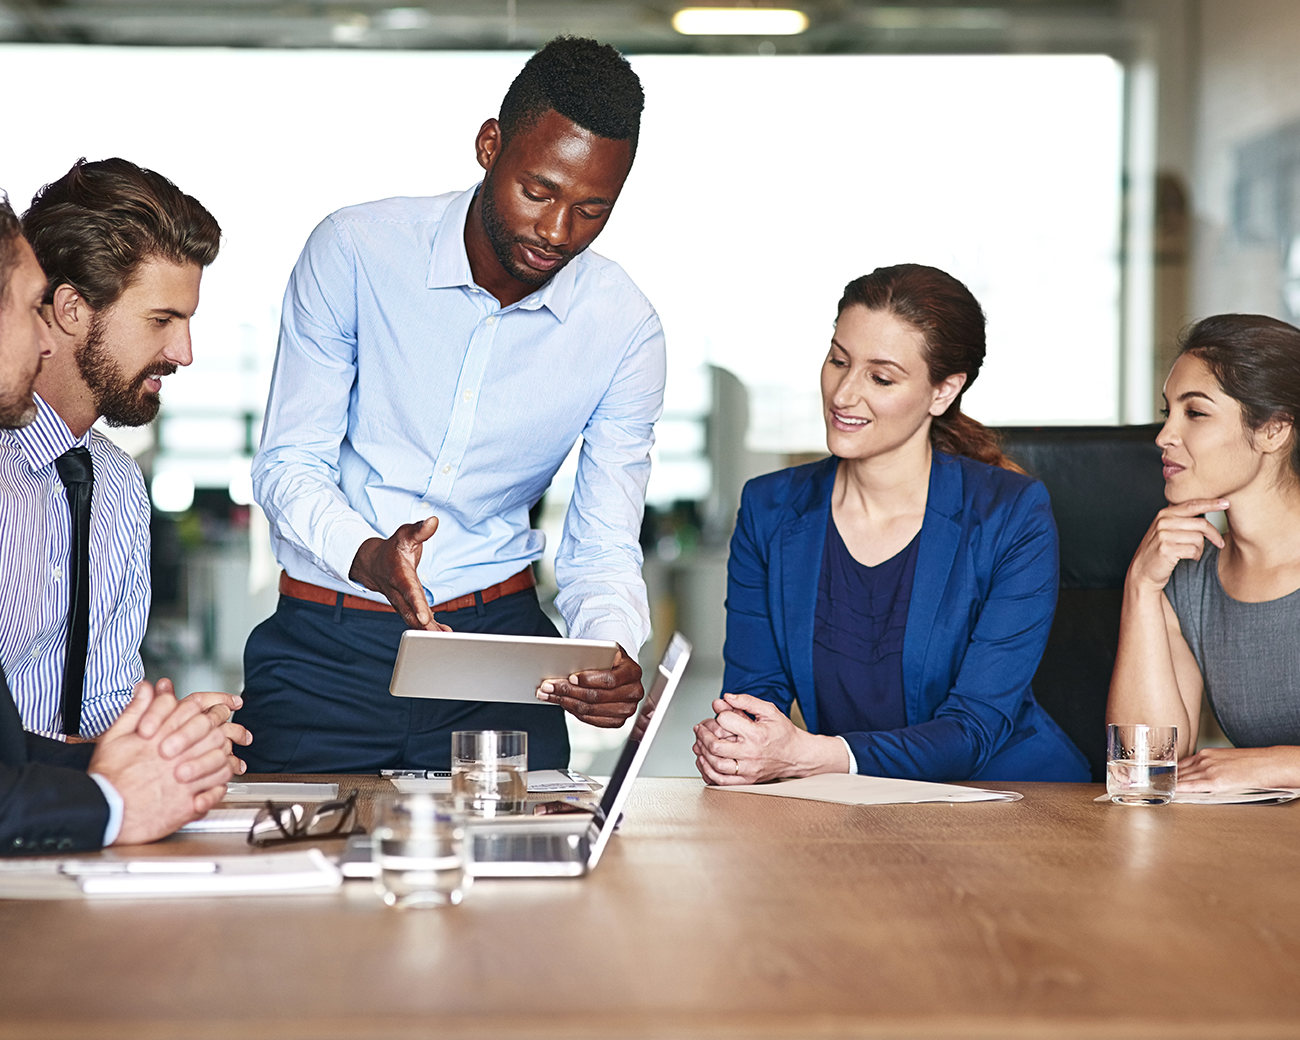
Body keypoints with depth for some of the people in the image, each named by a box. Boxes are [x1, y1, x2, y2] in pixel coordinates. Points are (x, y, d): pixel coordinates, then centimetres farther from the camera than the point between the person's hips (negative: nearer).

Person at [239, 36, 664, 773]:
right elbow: (288, 465, -7)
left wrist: (612, 651, -24)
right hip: (328, 647, -1)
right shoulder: (357, 250, -10)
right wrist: (367, 557, -28)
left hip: (500, 633, 1)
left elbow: (604, 550, -2)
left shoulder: (625, 330, -5)